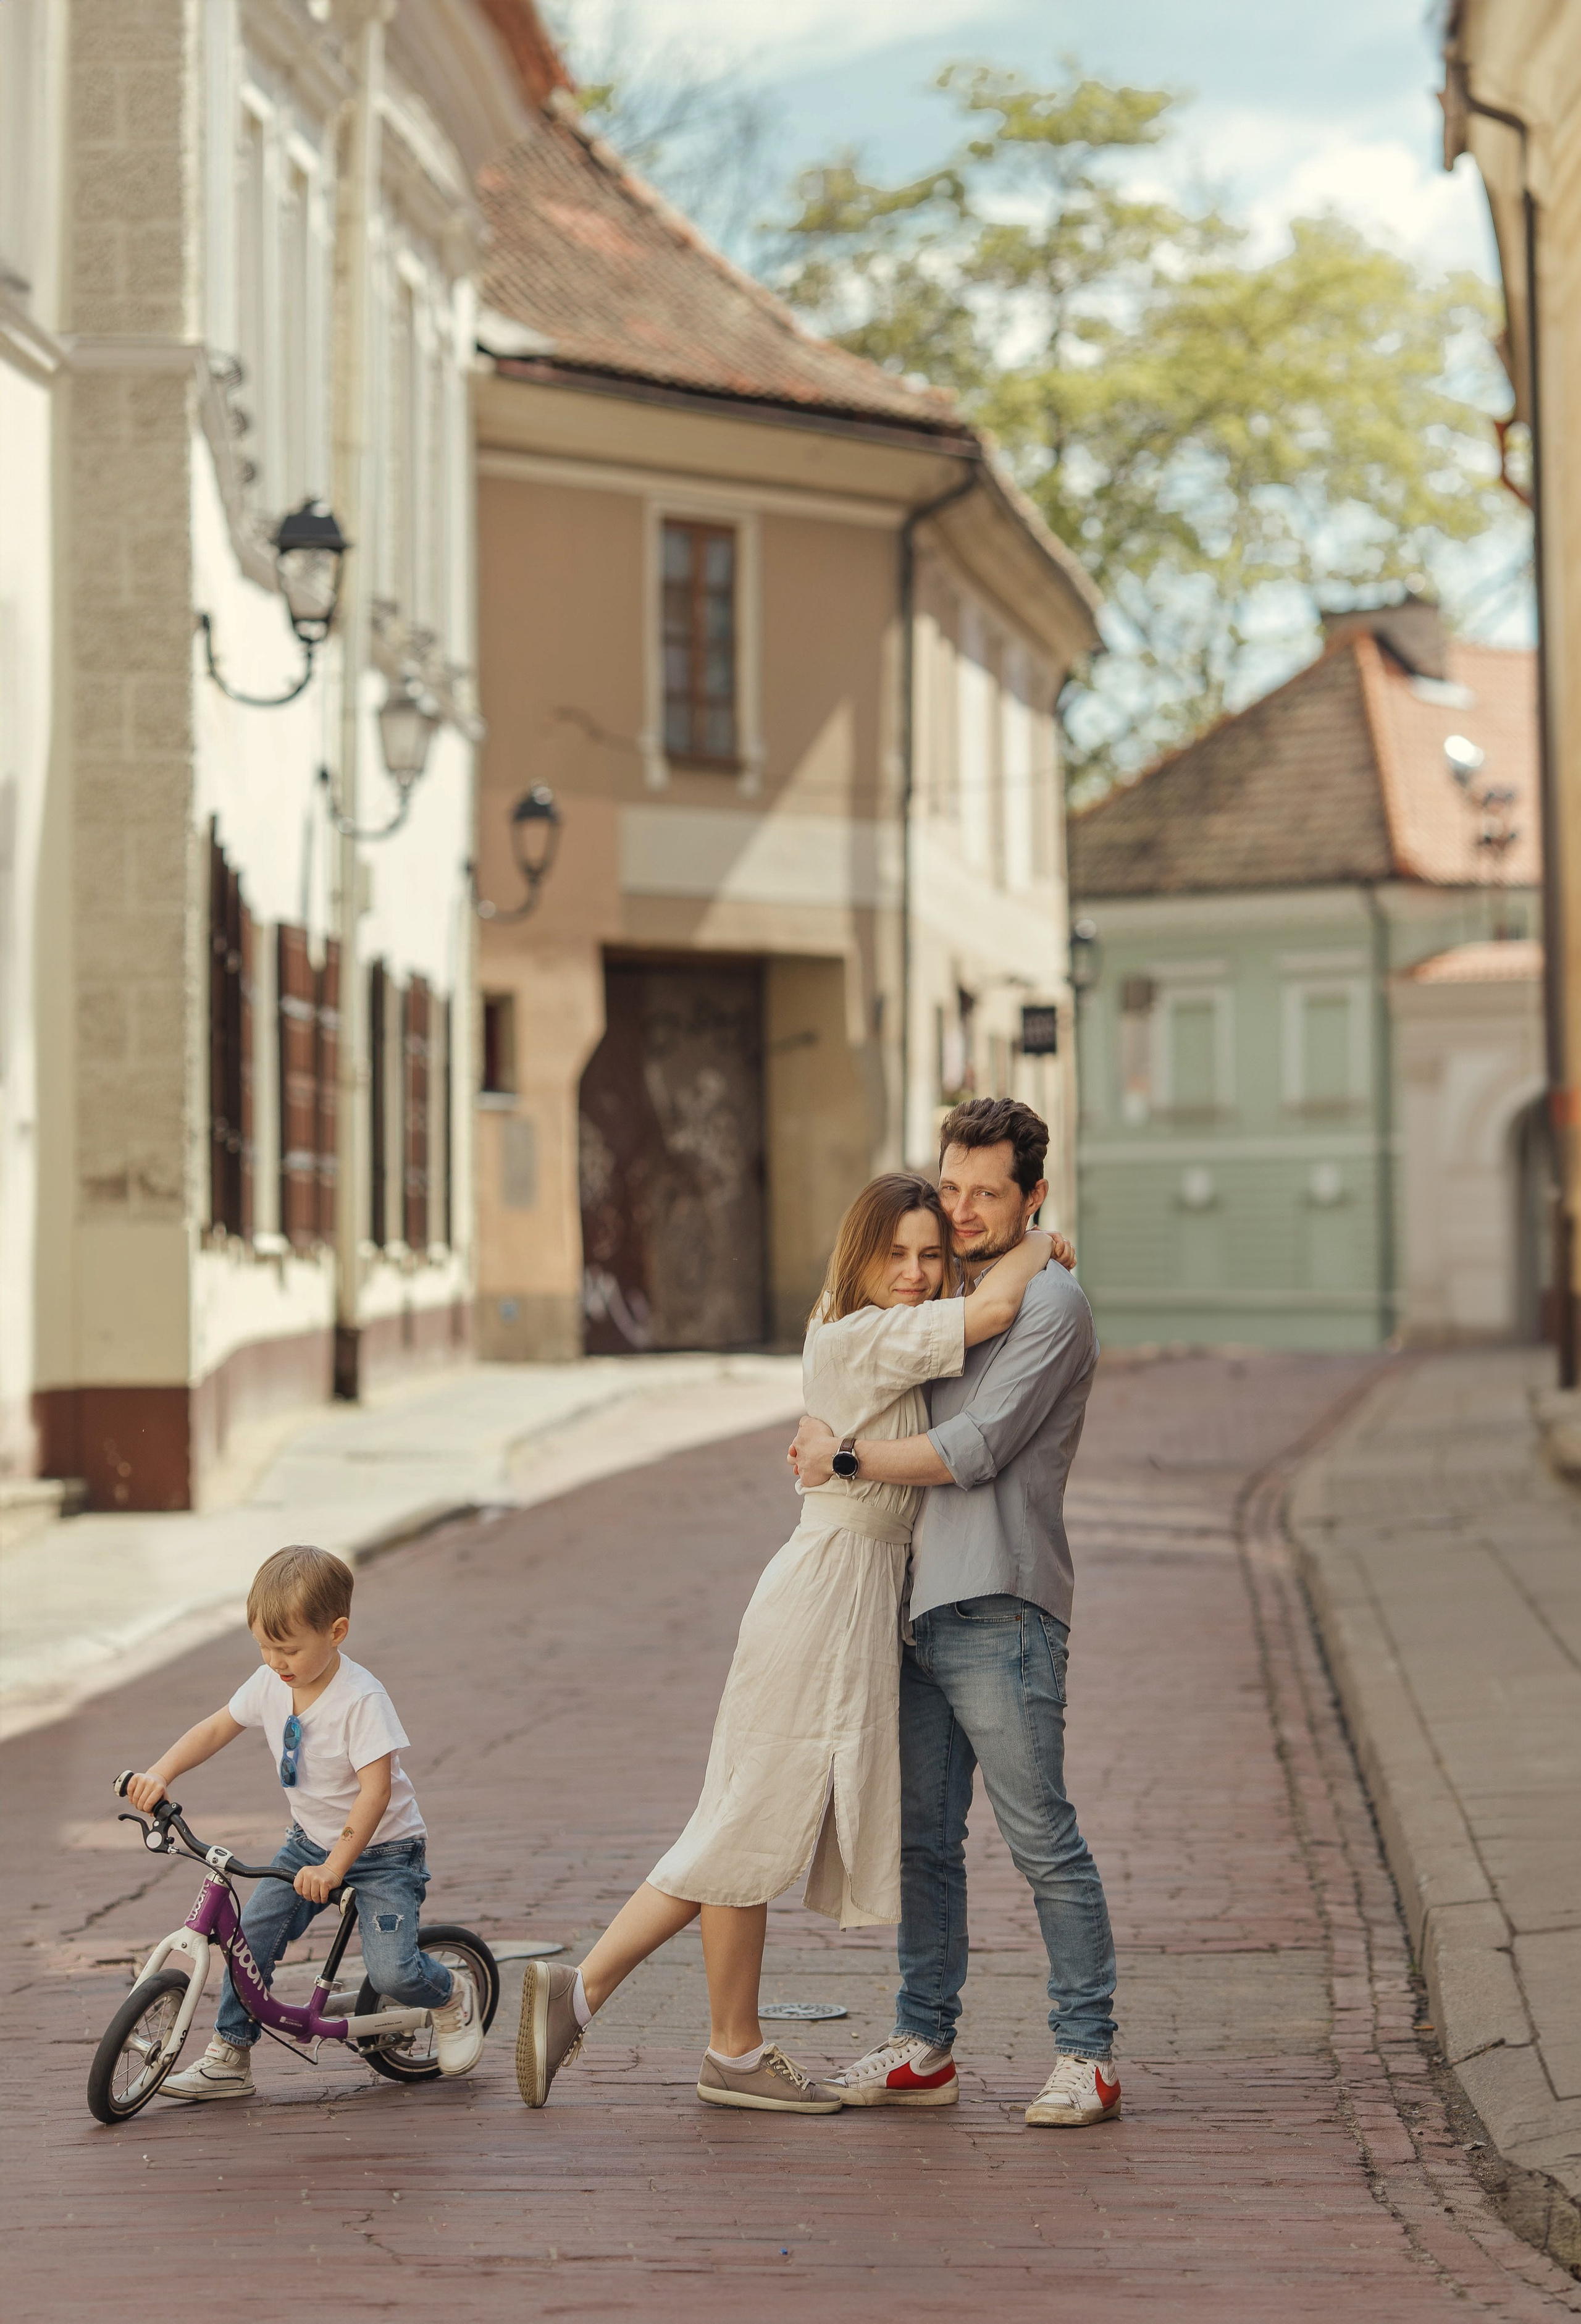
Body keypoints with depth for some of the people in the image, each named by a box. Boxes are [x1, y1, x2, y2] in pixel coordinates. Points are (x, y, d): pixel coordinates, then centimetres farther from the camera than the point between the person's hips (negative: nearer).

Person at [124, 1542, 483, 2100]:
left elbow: (376, 1790, -30)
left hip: (381, 1849, -6)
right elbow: (215, 1729, 6)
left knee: (391, 1971, -19)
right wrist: (159, 1774, -10)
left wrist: (334, 1867, -35)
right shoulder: (270, 1683, -6)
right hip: (311, 1840, 6)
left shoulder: (361, 1699, -26)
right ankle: (229, 2056, 6)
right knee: (252, 1933, -8)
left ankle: (453, 1996, 14)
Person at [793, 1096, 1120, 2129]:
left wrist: (847, 1454, -6)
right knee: (922, 1838, 10)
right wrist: (830, 1429, 16)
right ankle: (925, 2045, 17)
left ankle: (1088, 2055, 0)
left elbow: (974, 1451, -15)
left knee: (1041, 1837, -6)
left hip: (1000, 1611, -8)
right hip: (920, 1606, 8)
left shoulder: (1051, 1302, -8)